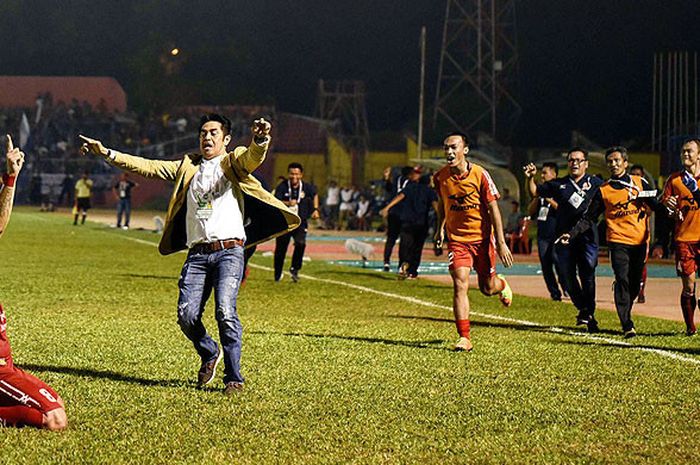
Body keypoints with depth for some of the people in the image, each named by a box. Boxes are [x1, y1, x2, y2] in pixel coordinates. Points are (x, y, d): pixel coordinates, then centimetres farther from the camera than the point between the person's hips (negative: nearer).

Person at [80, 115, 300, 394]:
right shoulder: (187, 168, 23)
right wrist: (107, 154, 10)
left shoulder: (233, 163, 10)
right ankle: (209, 354, 22)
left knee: (225, 311, -19)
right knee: (187, 315, -8)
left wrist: (260, 140, -37)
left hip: (229, 250, -4)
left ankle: (234, 378, -7)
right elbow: (146, 167, 19)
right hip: (197, 254, 4)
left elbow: (252, 158, -13)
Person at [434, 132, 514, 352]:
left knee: (487, 288, 11)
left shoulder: (480, 174, -14)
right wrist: (440, 228, 14)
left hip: (482, 237, -1)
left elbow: (493, 208, -9)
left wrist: (501, 243, -11)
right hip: (457, 238, 1)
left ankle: (501, 284, 49)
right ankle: (464, 338, -13)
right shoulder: (440, 177, -5)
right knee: (460, 285, -15)